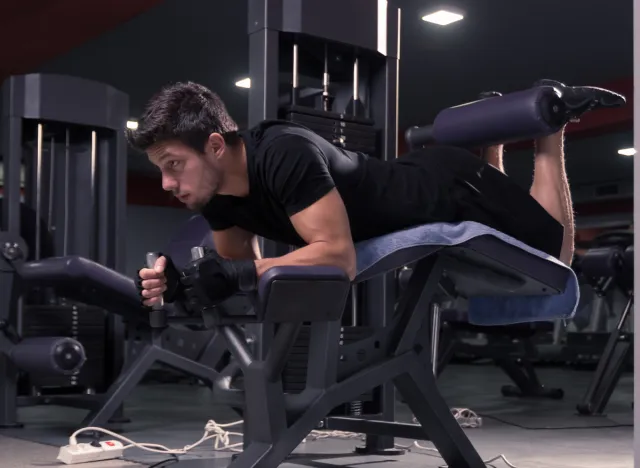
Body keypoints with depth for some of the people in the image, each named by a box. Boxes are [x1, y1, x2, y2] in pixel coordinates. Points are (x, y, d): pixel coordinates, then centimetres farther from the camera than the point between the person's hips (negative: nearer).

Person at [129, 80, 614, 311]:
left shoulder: (285, 155, -39)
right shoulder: (217, 192, -15)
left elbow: (340, 256, -41)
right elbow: (242, 266, -2)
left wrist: (234, 274, -44)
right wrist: (180, 281, -22)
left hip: (453, 192, -7)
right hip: (414, 183, 7)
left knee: (553, 257, 18)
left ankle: (546, 128, 27)